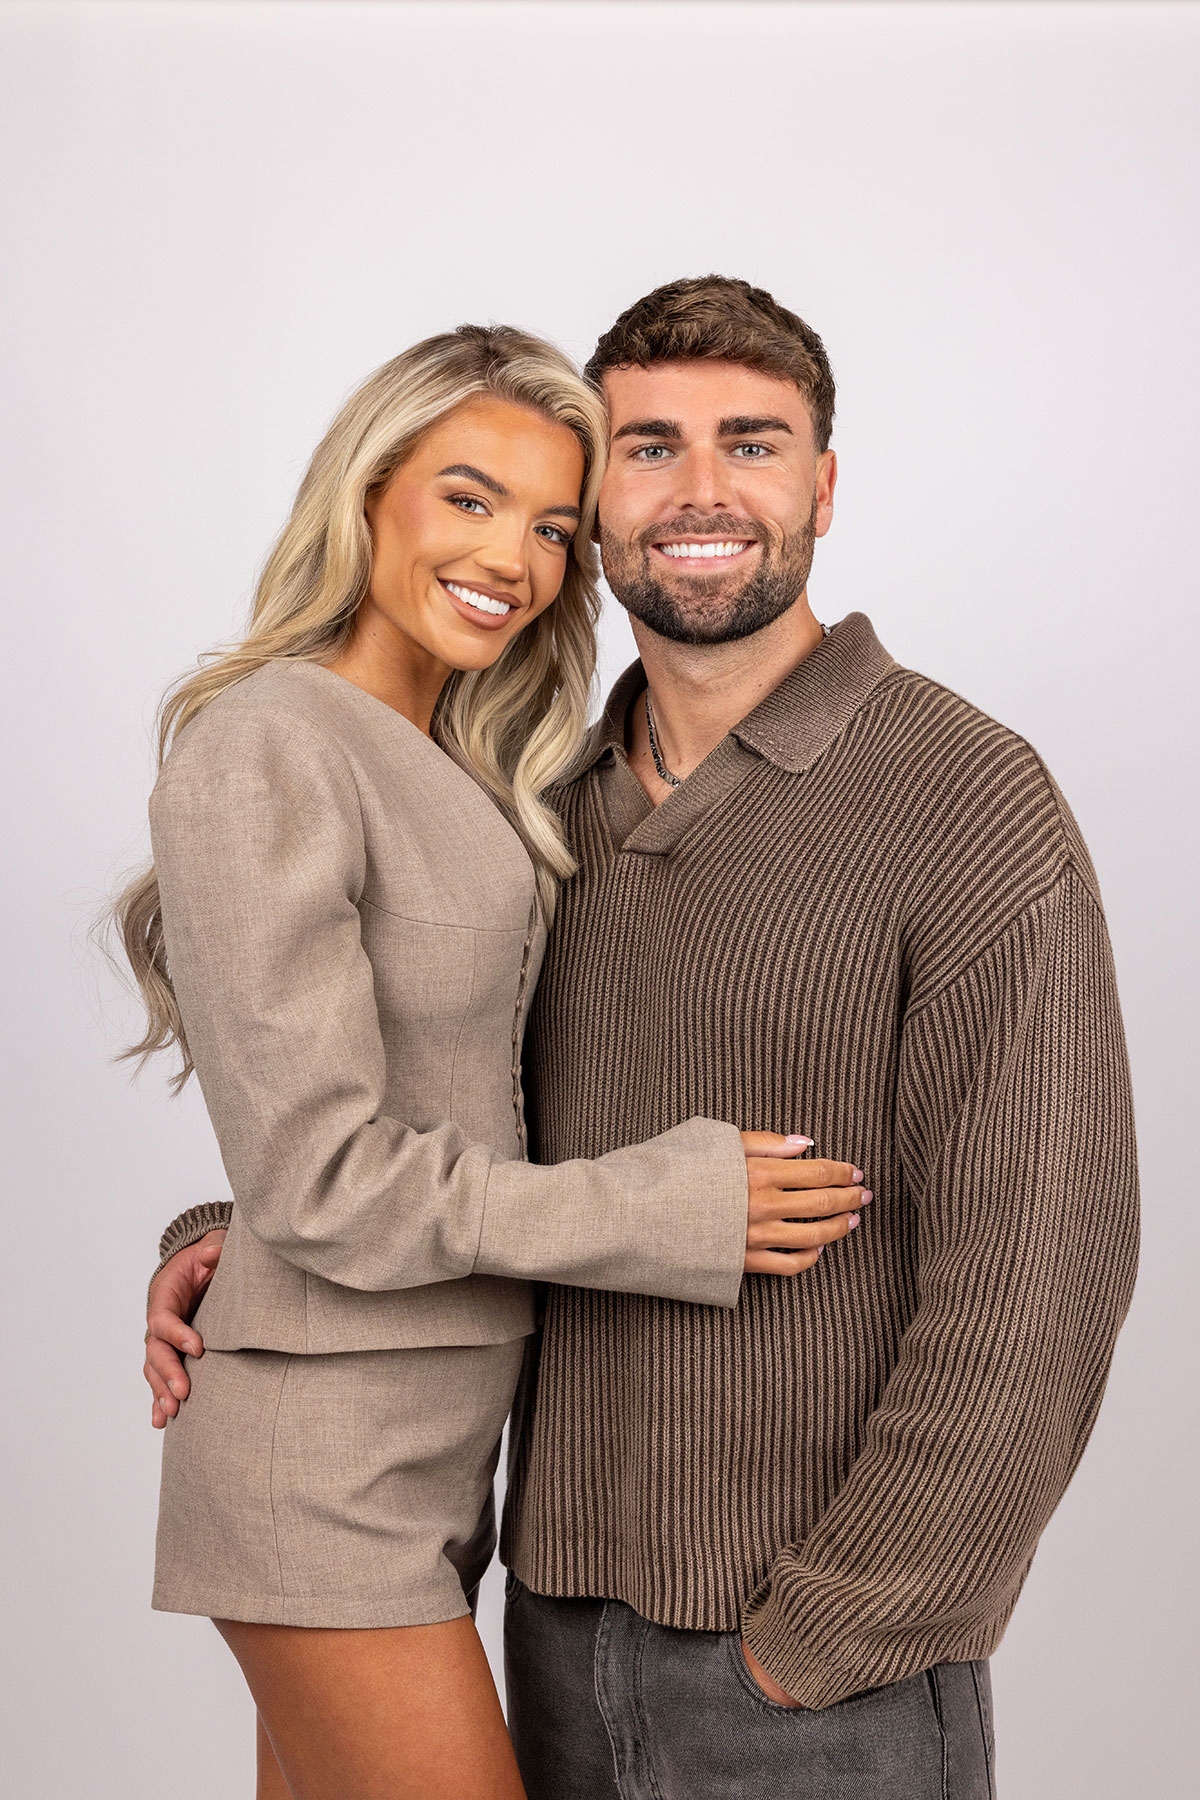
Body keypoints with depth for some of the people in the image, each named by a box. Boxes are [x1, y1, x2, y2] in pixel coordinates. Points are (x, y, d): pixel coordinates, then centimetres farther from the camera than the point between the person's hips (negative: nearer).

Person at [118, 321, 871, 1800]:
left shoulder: (446, 773, 11)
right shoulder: (264, 752, -17)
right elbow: (318, 1173, -20)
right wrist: (671, 1208, -17)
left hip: (432, 1444, 8)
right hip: (325, 1465, -8)